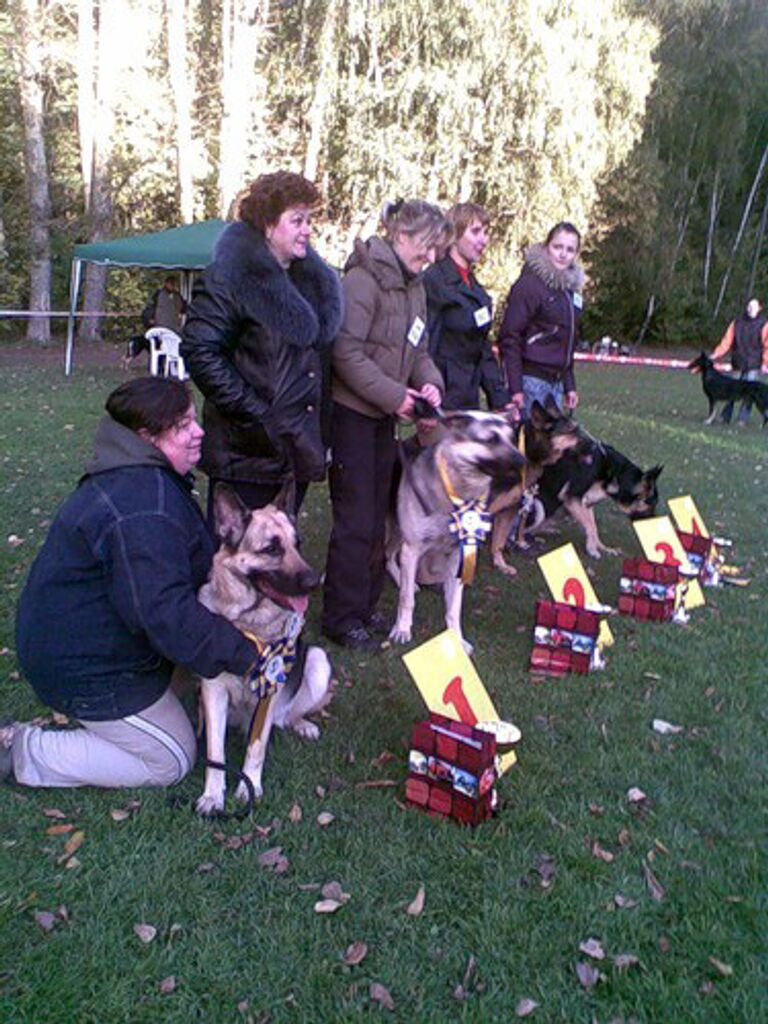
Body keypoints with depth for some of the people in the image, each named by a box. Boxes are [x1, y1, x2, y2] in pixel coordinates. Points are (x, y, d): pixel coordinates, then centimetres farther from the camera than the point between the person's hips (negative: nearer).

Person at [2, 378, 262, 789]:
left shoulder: (138, 477, 4)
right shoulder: (142, 511, -31)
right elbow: (167, 613, -34)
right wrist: (244, 656, -27)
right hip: (85, 668, -10)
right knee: (170, 761, 3)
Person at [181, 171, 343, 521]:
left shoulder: (312, 278, 14)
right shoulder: (231, 276, -11)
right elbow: (199, 351, -18)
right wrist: (252, 414, -20)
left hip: (298, 450, 8)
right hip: (248, 452, -7)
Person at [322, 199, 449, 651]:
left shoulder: (414, 286, 11)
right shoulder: (365, 279, -16)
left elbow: (418, 349, 16)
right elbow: (346, 352, -23)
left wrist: (430, 381, -4)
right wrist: (395, 395, -22)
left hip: (384, 416, 9)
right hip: (351, 413, -9)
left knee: (377, 516, 14)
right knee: (356, 519, -4)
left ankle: (365, 605, 27)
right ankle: (342, 618, 8)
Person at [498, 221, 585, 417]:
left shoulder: (571, 287, 14)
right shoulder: (530, 284, -9)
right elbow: (510, 337, -13)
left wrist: (569, 385, 19)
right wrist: (515, 387, -18)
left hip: (556, 382, 7)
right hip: (531, 380, -7)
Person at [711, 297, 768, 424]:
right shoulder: (736, 323, 9)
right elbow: (727, 341, 4)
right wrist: (715, 355, -9)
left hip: (754, 366, -2)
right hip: (737, 364, 2)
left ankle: (743, 419, 0)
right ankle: (725, 417, 8)